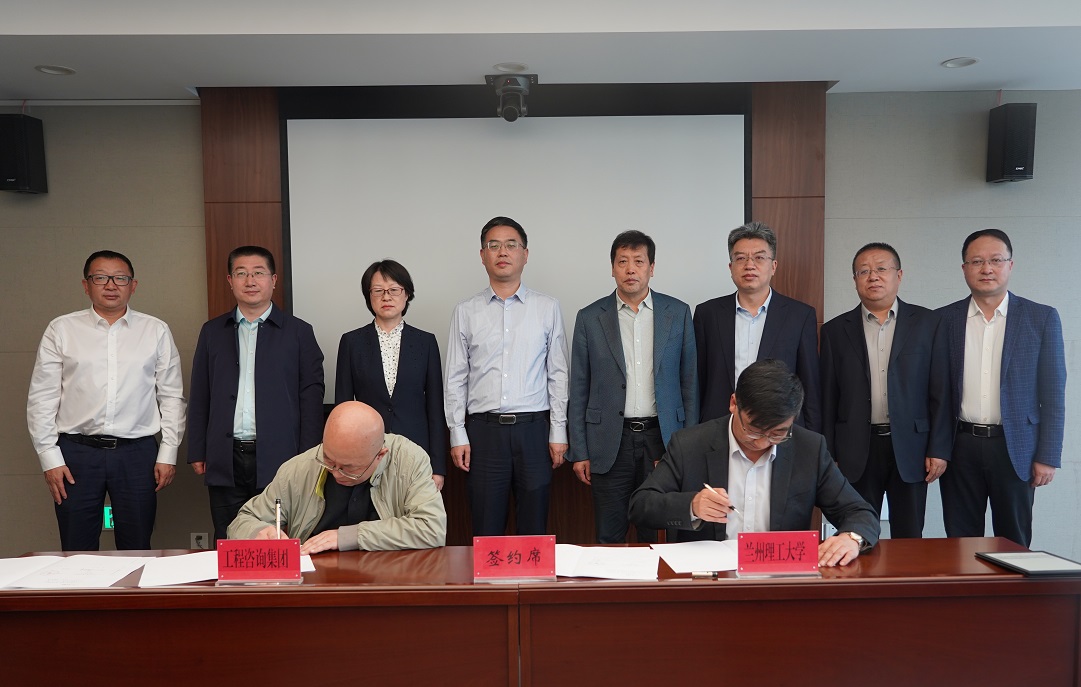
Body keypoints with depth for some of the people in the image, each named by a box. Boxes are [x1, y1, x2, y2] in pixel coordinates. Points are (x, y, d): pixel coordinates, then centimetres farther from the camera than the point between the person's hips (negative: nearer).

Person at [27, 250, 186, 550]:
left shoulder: (156, 331, 5)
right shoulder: (61, 329, 5)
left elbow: (171, 395, 5)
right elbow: (41, 397, 5)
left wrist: (168, 453, 1)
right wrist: (49, 457, -1)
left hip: (137, 452, 0)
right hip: (77, 452, 0)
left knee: (137, 551, 7)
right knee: (77, 553, 7)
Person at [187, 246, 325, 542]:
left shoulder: (299, 332, 3)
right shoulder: (212, 331, 11)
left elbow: (311, 397, -1)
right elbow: (200, 397, 12)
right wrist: (197, 453, 6)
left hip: (278, 460, -2)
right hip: (225, 461, 3)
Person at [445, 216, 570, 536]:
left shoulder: (548, 308, 6)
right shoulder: (466, 311, 7)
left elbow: (558, 374, 5)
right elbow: (455, 378, 6)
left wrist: (558, 432, 0)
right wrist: (458, 435, 0)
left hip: (533, 428, 0)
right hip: (483, 430, 0)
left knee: (534, 531, 7)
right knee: (486, 533, 6)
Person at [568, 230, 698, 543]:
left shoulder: (678, 313, 4)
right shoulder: (590, 318, 2)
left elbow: (689, 381, 6)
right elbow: (578, 390, 4)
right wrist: (579, 452, 1)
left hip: (663, 438, 1)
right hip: (610, 442, 0)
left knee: (658, 537, 10)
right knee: (608, 539, 7)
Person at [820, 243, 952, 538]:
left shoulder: (927, 322, 4)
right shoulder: (835, 330, 5)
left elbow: (940, 391, 2)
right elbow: (827, 399, 5)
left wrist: (939, 449, -3)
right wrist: (828, 457, 2)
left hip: (909, 448, 0)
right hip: (856, 451, 0)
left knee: (909, 542, 9)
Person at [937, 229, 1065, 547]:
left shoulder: (1042, 318, 1)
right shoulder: (945, 319, 4)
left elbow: (1053, 394, 0)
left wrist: (1048, 457, -4)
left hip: (1015, 448, -1)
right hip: (960, 446, 1)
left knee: (1014, 545, 9)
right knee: (960, 544, 9)